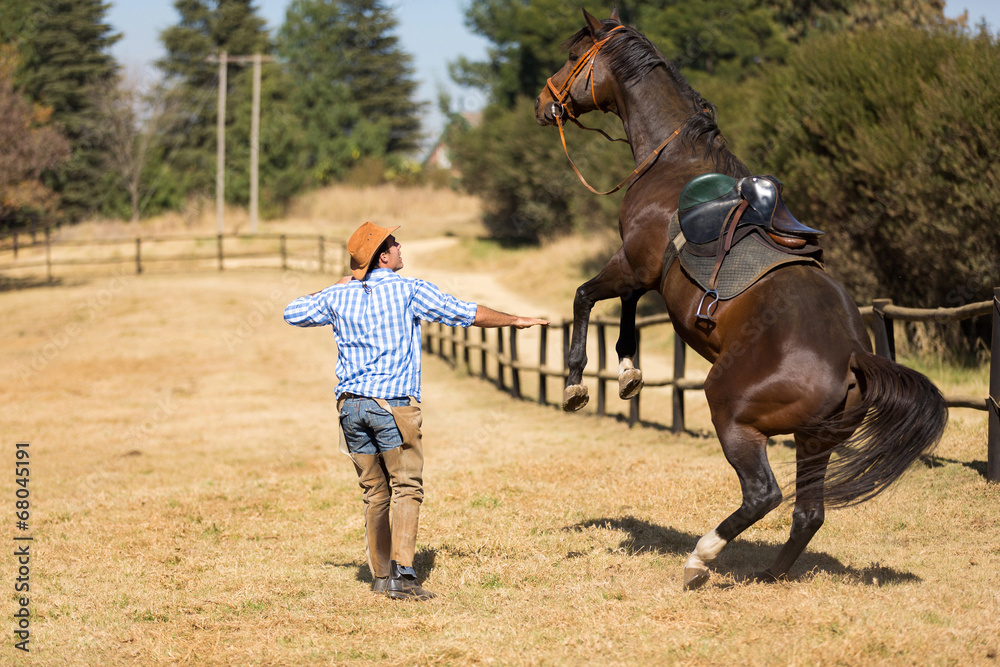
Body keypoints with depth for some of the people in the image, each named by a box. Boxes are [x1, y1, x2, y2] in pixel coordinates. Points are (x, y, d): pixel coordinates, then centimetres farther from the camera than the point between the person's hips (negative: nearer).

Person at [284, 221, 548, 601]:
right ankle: (401, 574, -15)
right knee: (406, 489, -2)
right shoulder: (408, 291, -2)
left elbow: (292, 313, 25)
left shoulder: (338, 297, 9)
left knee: (373, 493, 13)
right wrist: (515, 321, 15)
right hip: (393, 405, -5)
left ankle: (381, 575, 16)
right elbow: (467, 314, 2)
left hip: (351, 405, 5)